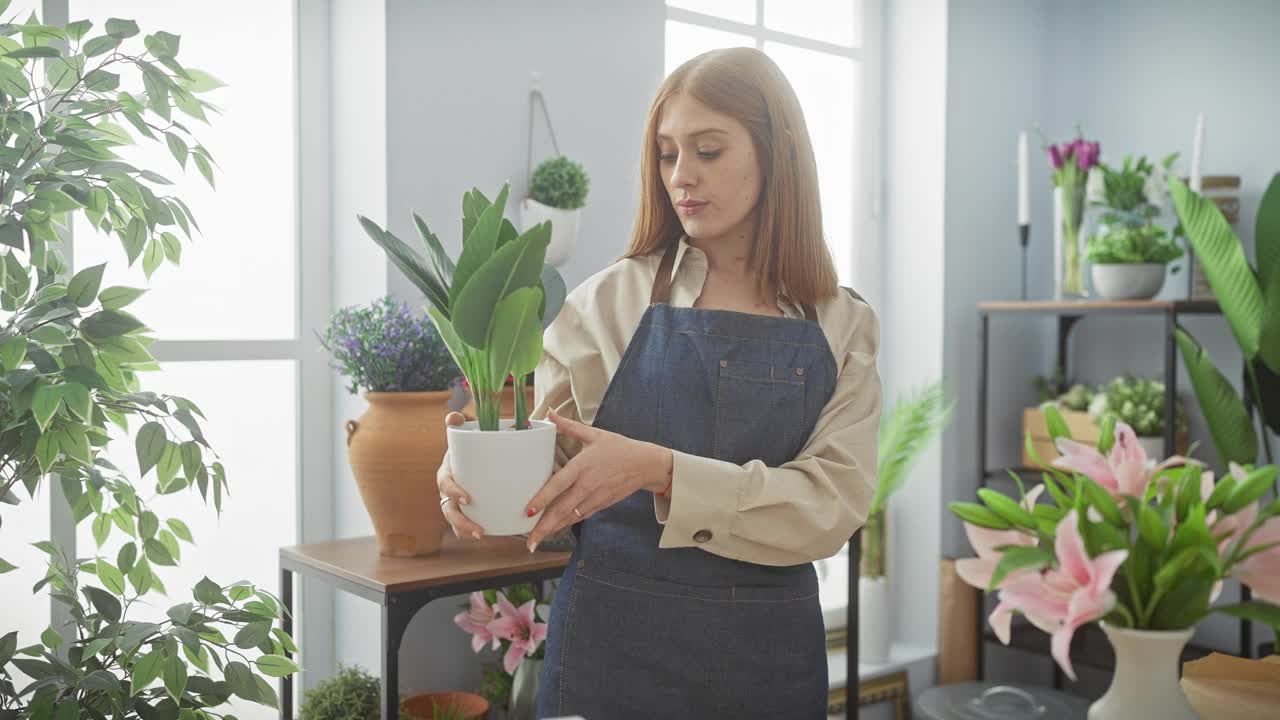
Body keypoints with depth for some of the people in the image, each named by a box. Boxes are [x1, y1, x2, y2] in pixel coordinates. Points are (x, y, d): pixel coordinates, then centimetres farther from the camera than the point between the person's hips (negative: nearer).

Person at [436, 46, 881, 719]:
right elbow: (548, 479, -1)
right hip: (614, 637, -1)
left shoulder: (843, 328, 1)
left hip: (771, 648, 1)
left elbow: (832, 506, -10)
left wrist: (660, 471, -23)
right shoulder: (608, 301, -2)